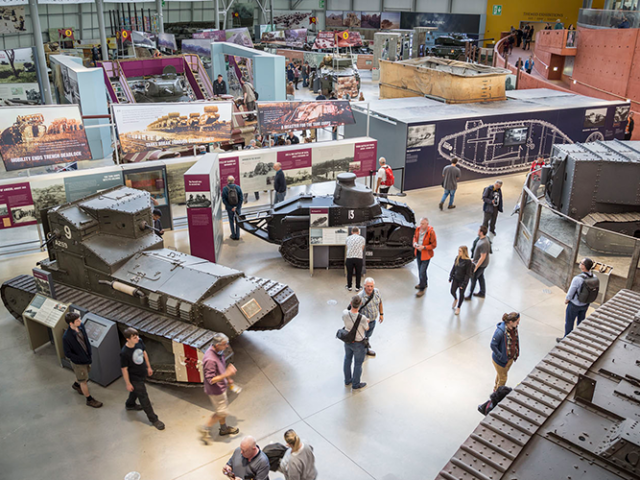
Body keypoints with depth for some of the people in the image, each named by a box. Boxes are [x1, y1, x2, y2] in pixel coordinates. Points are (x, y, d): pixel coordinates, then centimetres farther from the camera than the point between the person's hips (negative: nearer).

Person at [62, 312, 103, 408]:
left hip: (86, 357, 7)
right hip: (78, 362, -7)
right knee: (84, 381, 12)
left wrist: (89, 353, 0)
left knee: (86, 372, 31)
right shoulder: (66, 337, -34)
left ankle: (76, 385, 62)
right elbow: (67, 353, -22)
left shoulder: (81, 326, -15)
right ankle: (89, 400, 33)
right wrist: (82, 359, -19)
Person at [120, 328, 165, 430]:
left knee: (136, 391, 32)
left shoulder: (139, 342, -16)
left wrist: (149, 367, 13)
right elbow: (124, 369, -22)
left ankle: (130, 404, 62)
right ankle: (153, 419, 19)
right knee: (144, 398, 5)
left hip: (142, 374, 7)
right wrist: (128, 384, -12)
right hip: (134, 378, -7)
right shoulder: (124, 353, -34)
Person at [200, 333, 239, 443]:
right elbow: (211, 380, -30)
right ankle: (205, 429, 23)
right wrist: (226, 374, -35)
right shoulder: (210, 360, -36)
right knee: (221, 412, 5)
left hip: (221, 386, 9)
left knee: (223, 408, 25)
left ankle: (224, 428, 44)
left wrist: (228, 379, 19)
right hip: (215, 390, -9)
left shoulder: (218, 352, -6)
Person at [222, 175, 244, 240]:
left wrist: (231, 208, -10)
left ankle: (233, 235, 21)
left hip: (229, 208, -1)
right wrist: (237, 208, -8)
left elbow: (224, 200, -14)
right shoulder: (238, 187, -11)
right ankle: (237, 236, 18)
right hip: (237, 207, 1)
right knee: (237, 221, 15)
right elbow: (241, 198, -12)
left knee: (231, 221, 16)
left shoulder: (224, 189, -13)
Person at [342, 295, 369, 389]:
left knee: (347, 360, 26)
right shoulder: (362, 318, -35)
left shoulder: (345, 313, -22)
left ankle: (347, 380, 47)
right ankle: (355, 384, 37)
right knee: (358, 364, 18)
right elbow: (367, 328, -13)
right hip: (358, 344, -5)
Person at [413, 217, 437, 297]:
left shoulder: (431, 232, -22)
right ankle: (424, 283, 46)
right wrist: (414, 243, -6)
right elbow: (415, 237, 15)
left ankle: (422, 289, 8)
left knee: (422, 272, -6)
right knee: (420, 270, 24)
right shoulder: (418, 229, -5)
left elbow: (434, 245, -16)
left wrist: (424, 247, -26)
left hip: (426, 254, -7)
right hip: (418, 253, 7)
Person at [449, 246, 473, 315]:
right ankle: (455, 299, 42)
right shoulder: (457, 258, -6)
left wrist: (463, 284, -16)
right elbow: (453, 268, 6)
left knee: (461, 294, 12)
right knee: (452, 291, 6)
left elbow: (468, 274, -17)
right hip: (455, 278, 5)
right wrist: (450, 277, 9)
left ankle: (458, 307, 34)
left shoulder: (468, 261, -23)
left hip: (463, 280, -4)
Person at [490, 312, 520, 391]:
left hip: (510, 358, 7)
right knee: (502, 379, 13)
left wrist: (516, 354, 5)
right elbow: (493, 345, -26)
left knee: (502, 374, 29)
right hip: (500, 360, -7)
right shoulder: (500, 331, -35)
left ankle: (496, 389, 55)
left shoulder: (514, 328, -13)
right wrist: (501, 357, -23)